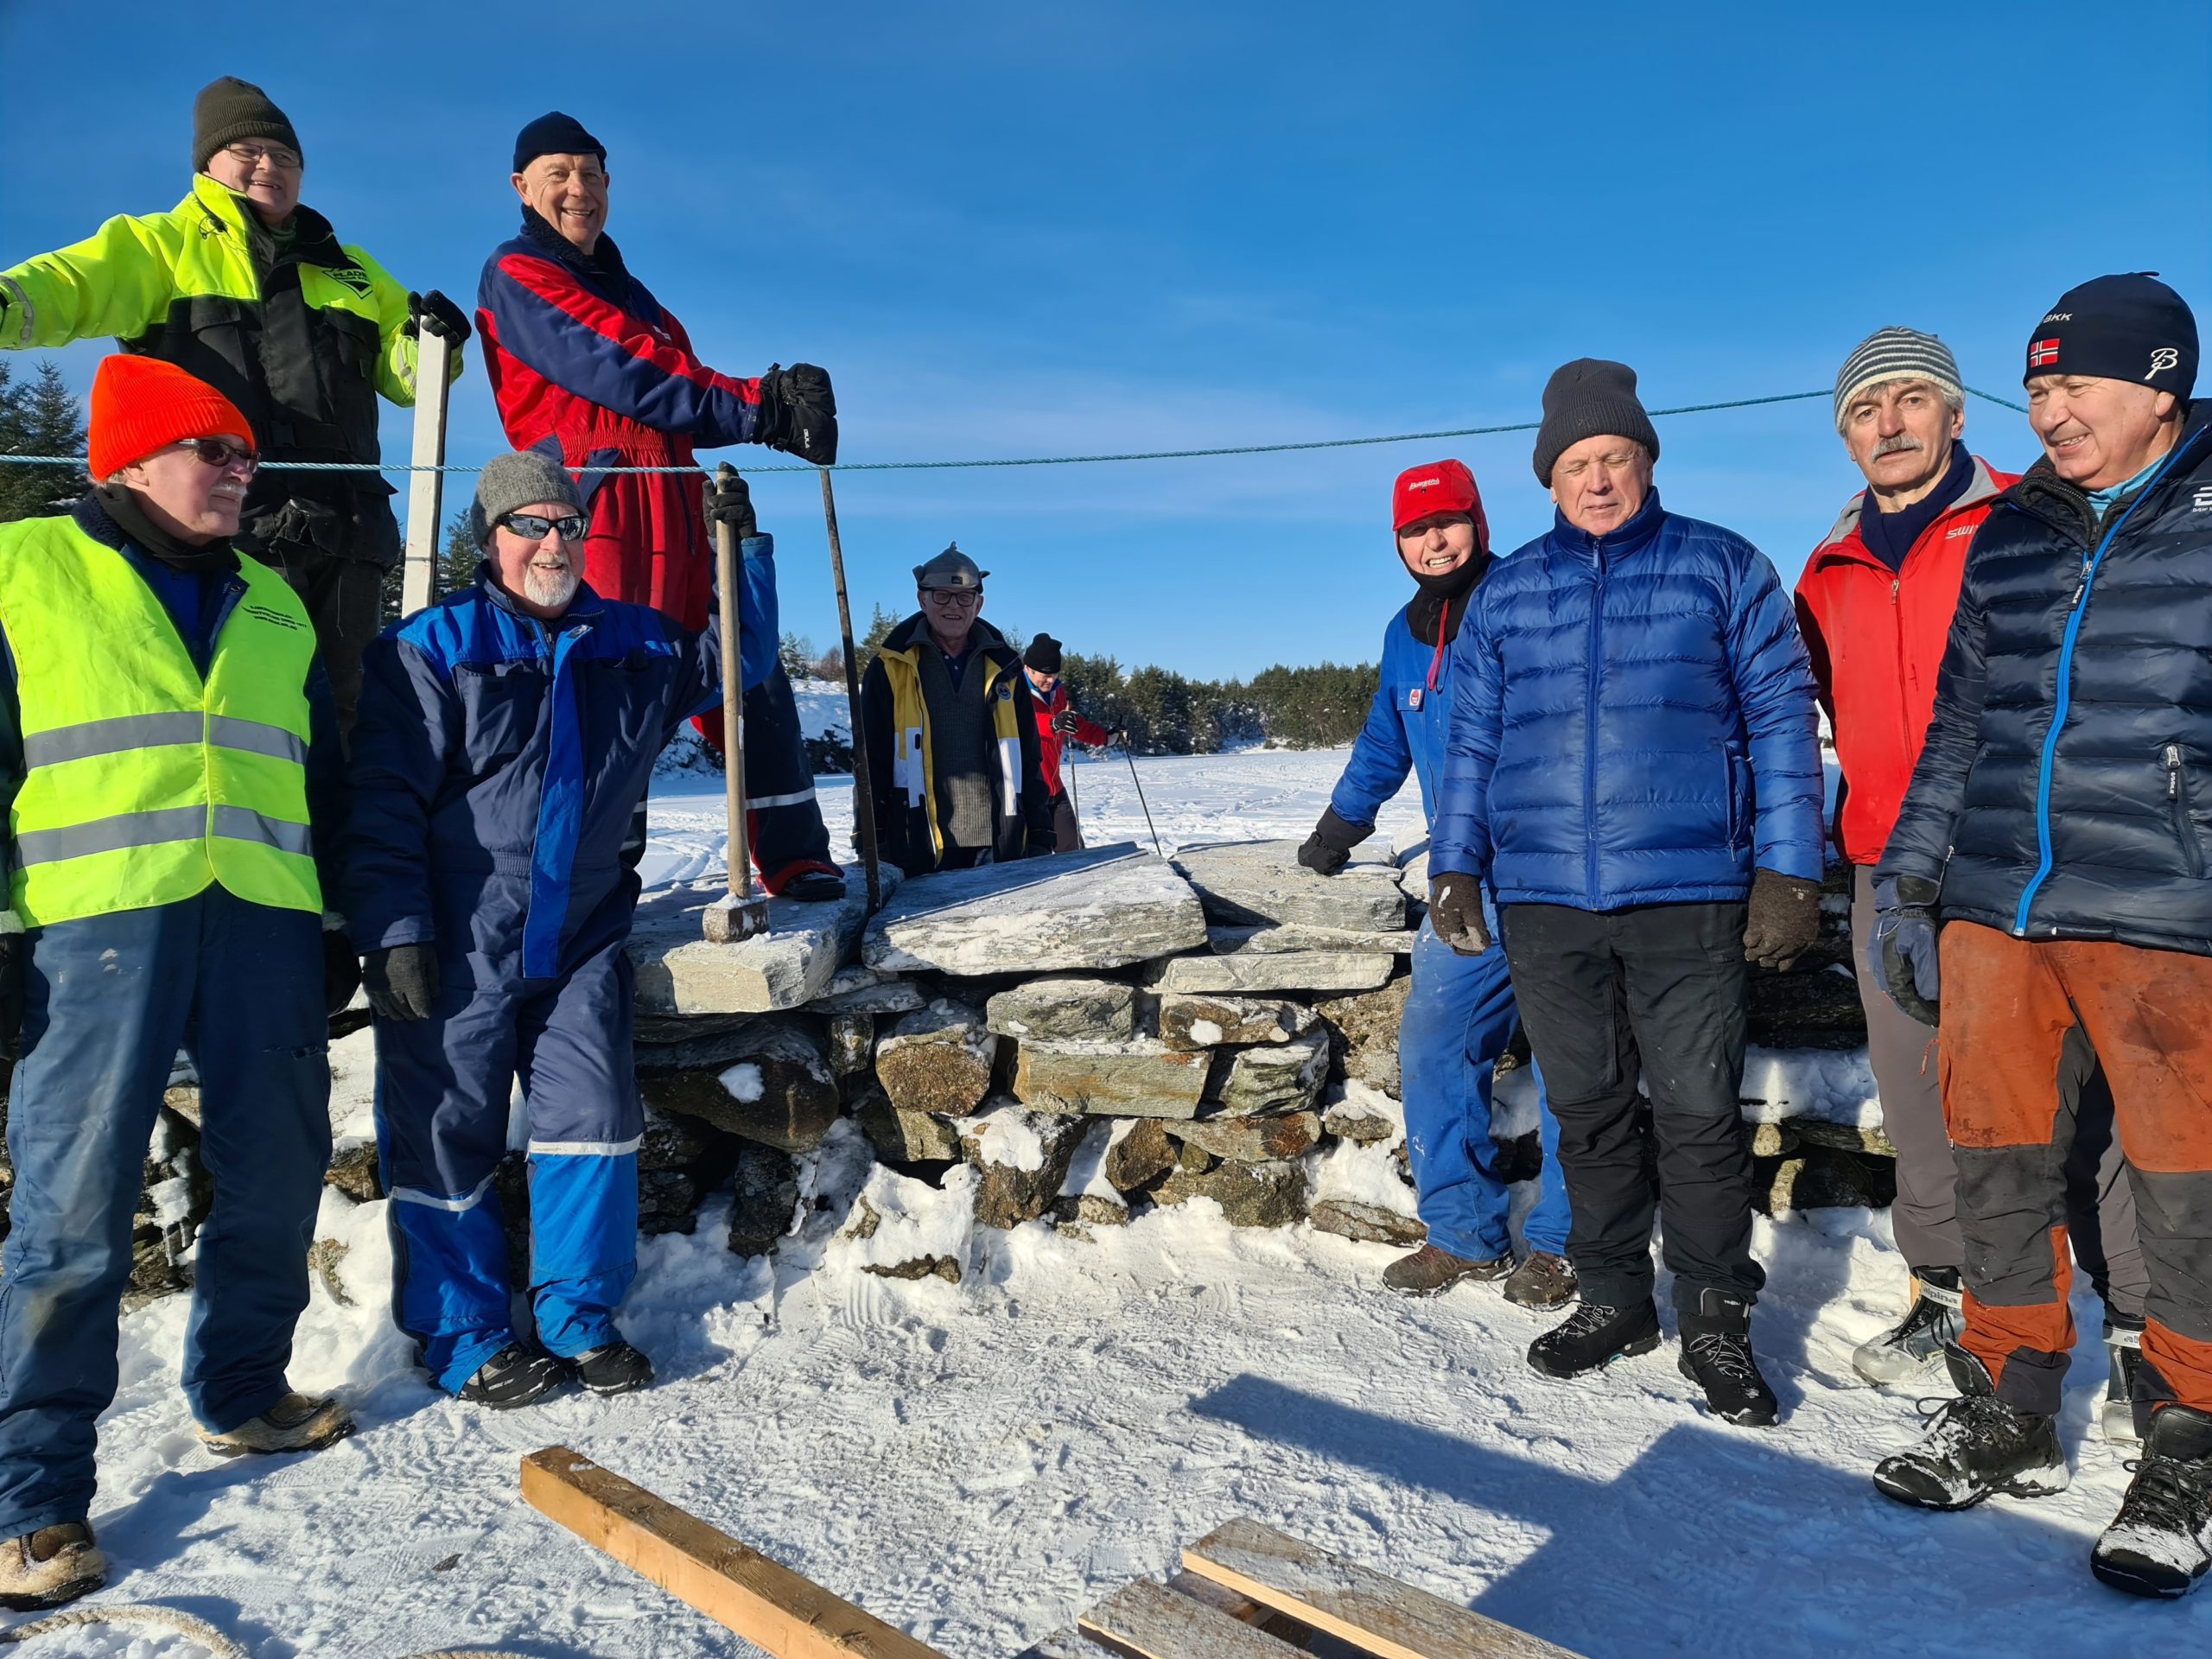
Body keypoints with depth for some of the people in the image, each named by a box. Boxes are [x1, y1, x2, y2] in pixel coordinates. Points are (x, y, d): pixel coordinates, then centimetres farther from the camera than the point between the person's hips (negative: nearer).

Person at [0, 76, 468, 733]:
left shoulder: (349, 268, 26)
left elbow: (402, 375, 24)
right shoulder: (161, 245, 14)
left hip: (343, 527, 4)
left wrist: (430, 339, 1)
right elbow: (75, 284, -4)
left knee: (339, 706, 6)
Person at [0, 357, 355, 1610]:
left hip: (264, 926, 5)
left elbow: (325, 779, 21)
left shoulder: (273, 603, 18)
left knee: (278, 1179, 9)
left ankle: (242, 1392, 29)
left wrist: (339, 922, 17)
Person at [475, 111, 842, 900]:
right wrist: (758, 406, -17)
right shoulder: (513, 275, 5)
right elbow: (615, 374, -11)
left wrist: (781, 405, -5)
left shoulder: (628, 292, 29)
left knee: (748, 673, 3)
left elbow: (686, 406, 15)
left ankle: (795, 859, 8)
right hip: (594, 507, -7)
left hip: (673, 510, 7)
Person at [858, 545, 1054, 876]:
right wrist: (870, 843, -2)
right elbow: (871, 762, 4)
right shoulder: (890, 668, 4)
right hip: (919, 846, -2)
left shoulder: (1003, 668, 12)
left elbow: (1029, 759, 15)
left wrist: (1040, 835, 10)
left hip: (1001, 843, 3)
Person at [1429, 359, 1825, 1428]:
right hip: (1544, 901, 3)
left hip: (1688, 897, -2)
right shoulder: (1505, 592, 12)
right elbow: (1472, 738, 14)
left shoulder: (1723, 568, 4)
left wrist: (1786, 871, -5)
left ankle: (1715, 1320, 19)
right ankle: (1613, 1299, 27)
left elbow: (1781, 720, 2)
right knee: (1587, 1111, 11)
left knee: (1699, 1113, 2)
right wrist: (1455, 865, 7)